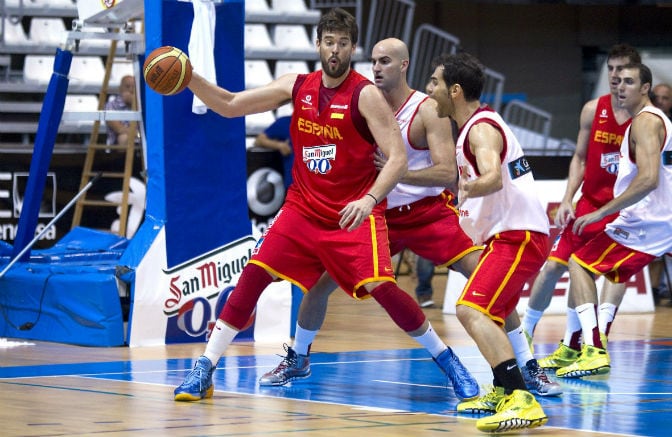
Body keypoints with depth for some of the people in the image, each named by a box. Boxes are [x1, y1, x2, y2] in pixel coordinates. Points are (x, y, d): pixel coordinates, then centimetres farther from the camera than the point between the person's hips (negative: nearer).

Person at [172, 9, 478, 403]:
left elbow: (398, 159, -17)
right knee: (253, 276, -6)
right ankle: (204, 372, 0)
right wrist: (190, 78, -10)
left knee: (380, 288, -17)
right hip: (304, 208, 4)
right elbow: (230, 106, 4)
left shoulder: (366, 95, -12)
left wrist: (369, 199, -33)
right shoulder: (297, 87, 2)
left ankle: (451, 363, -2)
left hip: (355, 213, -4)